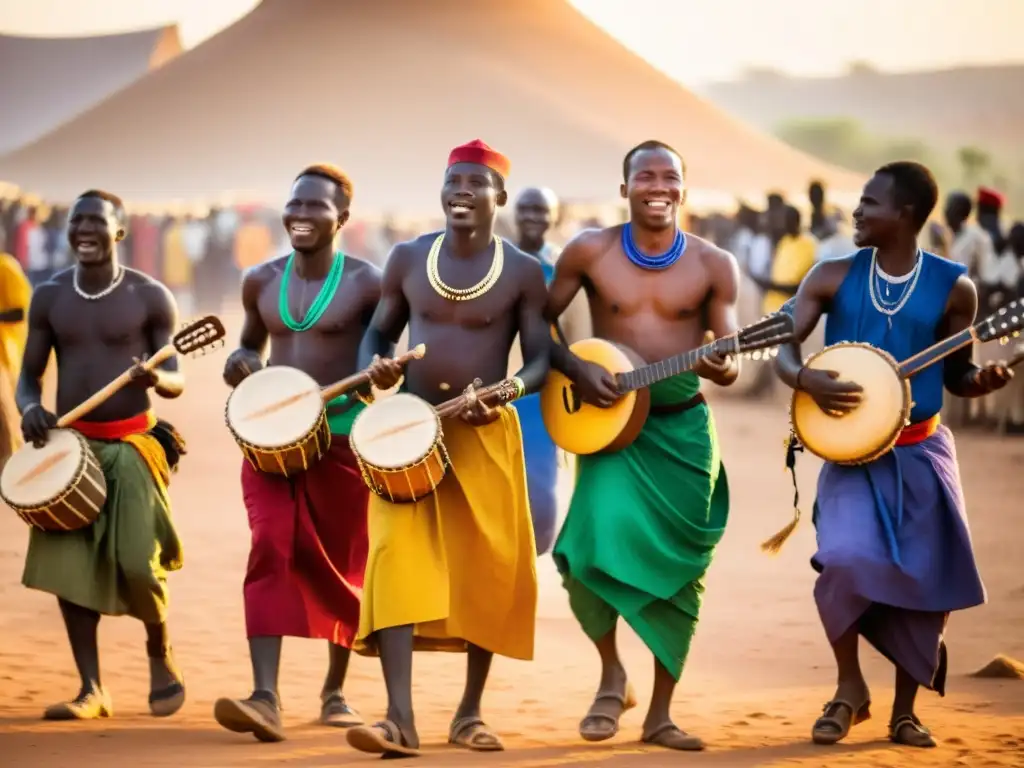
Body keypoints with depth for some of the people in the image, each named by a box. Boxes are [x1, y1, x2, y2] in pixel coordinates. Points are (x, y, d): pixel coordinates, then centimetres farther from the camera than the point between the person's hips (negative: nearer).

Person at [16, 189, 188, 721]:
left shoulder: (150, 297, -3)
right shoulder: (49, 296, 5)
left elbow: (177, 381, -2)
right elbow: (29, 374, 11)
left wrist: (153, 378, -25)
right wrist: (30, 407, -11)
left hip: (133, 445, -3)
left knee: (136, 562, -12)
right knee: (66, 565, -4)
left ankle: (161, 654, 18)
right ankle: (91, 690, 5)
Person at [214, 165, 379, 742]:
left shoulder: (366, 283, -5)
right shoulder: (261, 281, 7)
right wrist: (241, 364, 0)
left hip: (342, 438, -2)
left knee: (341, 564, 8)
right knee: (271, 550, -16)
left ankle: (336, 690, 29)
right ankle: (265, 697, -24)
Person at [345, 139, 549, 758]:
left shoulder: (523, 272, -2)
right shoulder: (408, 259, 4)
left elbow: (541, 359, -2)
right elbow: (379, 332, 13)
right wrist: (375, 366, -10)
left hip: (485, 435, 0)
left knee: (487, 571, 3)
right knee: (399, 559, -14)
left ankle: (470, 712, 18)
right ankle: (401, 717, -21)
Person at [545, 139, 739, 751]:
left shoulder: (714, 265, -1)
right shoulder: (590, 252, -4)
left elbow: (731, 362, -1)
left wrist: (722, 367, -25)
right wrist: (577, 369, -13)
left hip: (685, 428, 2)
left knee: (678, 565, 2)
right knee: (597, 544, -21)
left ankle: (660, 713, 16)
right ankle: (612, 673, 6)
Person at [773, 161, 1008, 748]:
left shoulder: (953, 287, -3)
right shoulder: (834, 277, -2)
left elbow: (955, 374, 7)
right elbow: (780, 346, -2)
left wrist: (982, 380, -15)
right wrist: (807, 379, -23)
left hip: (921, 454, 1)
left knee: (926, 580, 1)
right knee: (846, 560, -23)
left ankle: (905, 710, 21)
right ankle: (851, 687, 1)